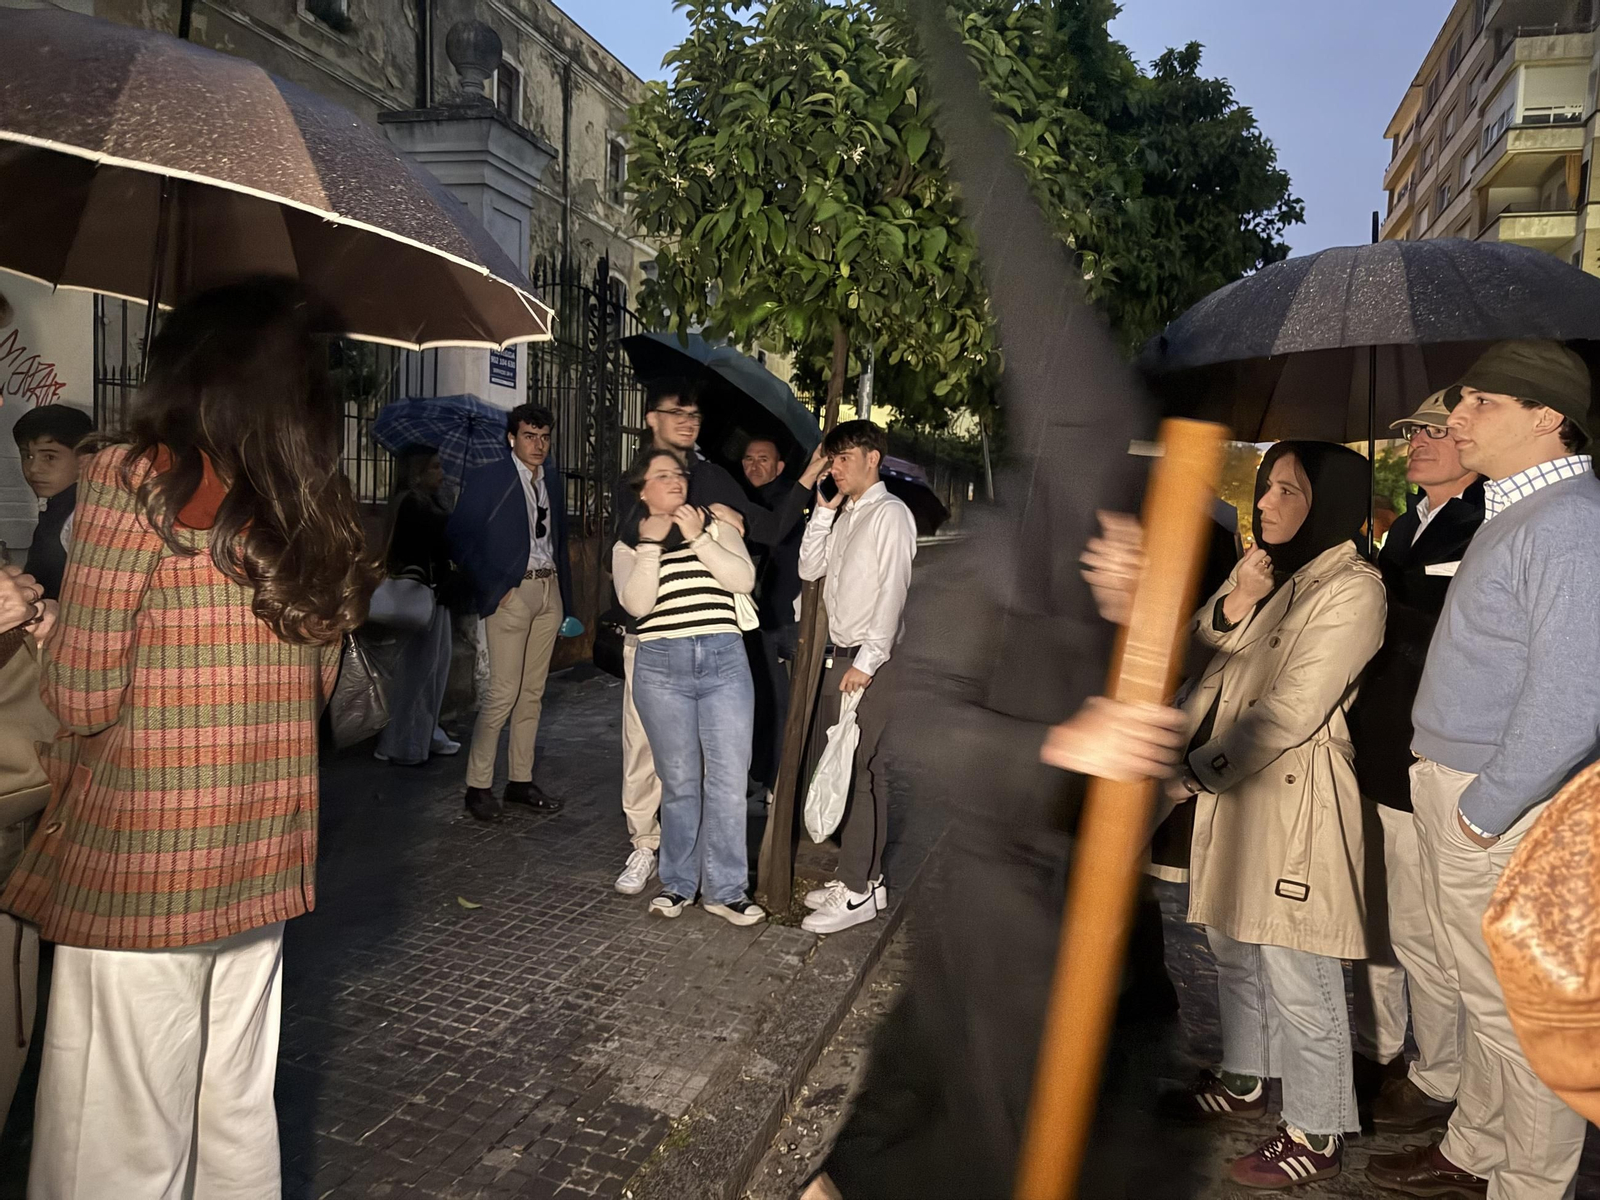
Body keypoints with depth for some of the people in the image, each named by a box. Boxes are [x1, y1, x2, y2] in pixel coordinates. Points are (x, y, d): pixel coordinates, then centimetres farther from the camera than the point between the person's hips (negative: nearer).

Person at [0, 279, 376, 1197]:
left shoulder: (137, 481, -10)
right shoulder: (320, 514, 6)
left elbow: (83, 696, -10)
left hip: (134, 864, -6)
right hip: (261, 862, 6)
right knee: (240, 1115, 20)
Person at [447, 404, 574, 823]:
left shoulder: (553, 482, 13)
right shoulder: (486, 480, -4)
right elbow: (458, 536, -8)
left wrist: (565, 595, 10)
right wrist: (492, 587, -12)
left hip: (549, 590, 6)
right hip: (512, 592, -6)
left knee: (532, 692, 9)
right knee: (503, 693, -8)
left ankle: (521, 780, 18)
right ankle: (478, 786, 4)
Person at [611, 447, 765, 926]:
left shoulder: (716, 527, 12)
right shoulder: (628, 543, 10)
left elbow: (744, 579, -5)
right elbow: (637, 603, -7)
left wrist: (698, 538, -9)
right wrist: (650, 544, -12)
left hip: (724, 660, 1)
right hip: (662, 666, 0)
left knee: (729, 778, -1)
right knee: (679, 781, 5)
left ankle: (724, 888, 9)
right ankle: (679, 883, 20)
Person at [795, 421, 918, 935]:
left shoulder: (889, 513, -8)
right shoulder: (843, 515, 19)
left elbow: (892, 591, -14)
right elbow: (809, 568, 13)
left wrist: (867, 661, -19)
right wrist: (824, 510, 5)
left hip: (871, 661, -8)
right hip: (838, 656, 8)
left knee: (862, 771, -8)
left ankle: (861, 890, -1)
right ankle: (857, 873, 20)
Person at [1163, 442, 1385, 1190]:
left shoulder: (1351, 588, -14)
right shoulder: (1260, 566, 11)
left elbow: (1292, 709, -19)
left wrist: (1197, 772, -15)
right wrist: (1232, 604, -13)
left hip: (1292, 795, -8)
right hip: (1227, 784, 8)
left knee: (1294, 973, 0)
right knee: (1233, 945, 20)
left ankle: (1317, 1133, 17)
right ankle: (1244, 1077, 39)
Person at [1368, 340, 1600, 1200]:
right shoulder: (1514, 510, 12)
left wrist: (1486, 809, -19)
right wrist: (1449, 792, 13)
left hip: (1511, 810, -10)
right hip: (1454, 789, 10)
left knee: (1520, 1009, 6)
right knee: (1481, 991, 21)